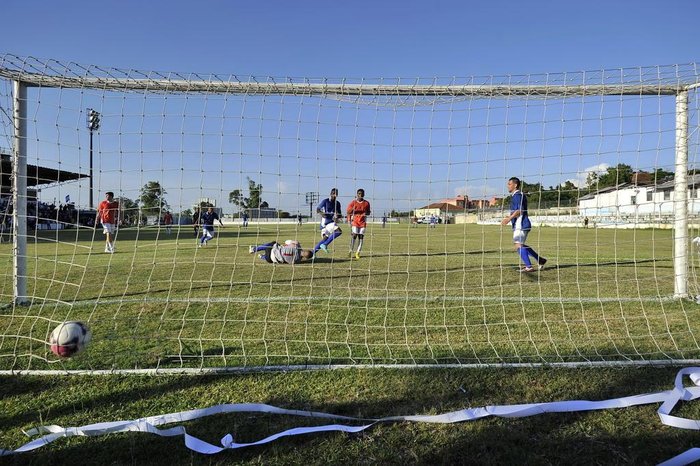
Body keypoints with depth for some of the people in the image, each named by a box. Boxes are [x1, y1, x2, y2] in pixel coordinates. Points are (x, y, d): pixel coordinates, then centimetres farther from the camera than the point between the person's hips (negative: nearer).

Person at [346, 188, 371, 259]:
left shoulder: (366, 203, 6)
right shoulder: (353, 202, 1)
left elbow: (368, 212, 15)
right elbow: (348, 211, 7)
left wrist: (367, 213, -8)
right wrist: (349, 219, -8)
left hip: (363, 222, 2)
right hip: (355, 221, -2)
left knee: (361, 236, -1)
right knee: (354, 235, -12)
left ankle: (358, 253, 4)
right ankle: (351, 251, -3)